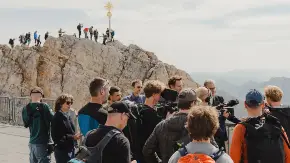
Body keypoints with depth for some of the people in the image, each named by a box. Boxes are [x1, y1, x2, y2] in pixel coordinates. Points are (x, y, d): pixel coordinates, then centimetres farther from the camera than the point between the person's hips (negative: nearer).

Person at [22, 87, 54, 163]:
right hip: (43, 142, -6)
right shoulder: (44, 106, -13)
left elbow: (26, 124, 12)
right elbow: (53, 119, -12)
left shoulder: (26, 109, 3)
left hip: (32, 142, 6)